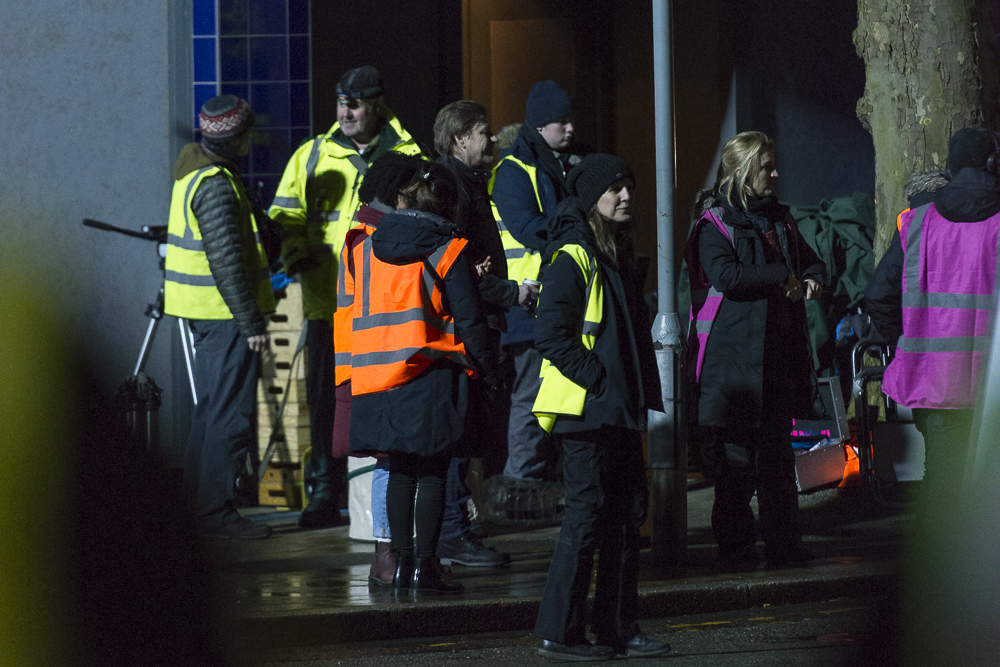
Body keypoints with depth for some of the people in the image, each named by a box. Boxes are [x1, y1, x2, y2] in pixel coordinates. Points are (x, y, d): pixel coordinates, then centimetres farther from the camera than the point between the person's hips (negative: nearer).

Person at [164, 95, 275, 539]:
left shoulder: (195, 172, 12)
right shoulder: (216, 185, -20)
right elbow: (226, 262, -23)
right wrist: (251, 323, -20)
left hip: (207, 315, 10)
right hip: (226, 315, -10)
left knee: (212, 409, 17)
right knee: (231, 415, -6)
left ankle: (195, 502, 22)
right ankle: (218, 512, -5)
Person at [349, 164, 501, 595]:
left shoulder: (367, 245, 8)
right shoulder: (449, 249, -5)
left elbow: (350, 309, 13)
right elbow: (468, 318, -5)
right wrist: (487, 373, 3)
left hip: (377, 371, 4)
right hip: (434, 373, -4)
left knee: (401, 470, 11)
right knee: (433, 470, 1)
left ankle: (401, 561, 9)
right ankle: (425, 563, -3)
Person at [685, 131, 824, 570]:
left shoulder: (778, 219, 17)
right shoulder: (715, 221, -5)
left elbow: (810, 260, 29)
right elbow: (724, 274, -21)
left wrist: (813, 279, 5)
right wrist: (782, 277, -15)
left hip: (780, 351, 7)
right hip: (735, 355, -7)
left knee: (778, 453, 9)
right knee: (737, 455, -4)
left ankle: (784, 545, 14)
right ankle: (734, 547, 2)